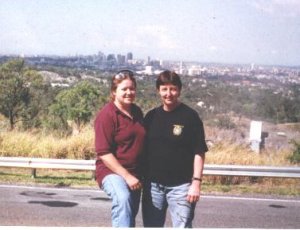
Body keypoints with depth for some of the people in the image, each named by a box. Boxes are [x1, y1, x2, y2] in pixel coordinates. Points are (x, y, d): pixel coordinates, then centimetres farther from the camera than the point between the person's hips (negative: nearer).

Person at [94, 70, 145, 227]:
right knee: (123, 199, -36)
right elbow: (103, 153, -19)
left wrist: (135, 175, 18)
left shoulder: (137, 111, 7)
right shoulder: (107, 115, -15)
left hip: (134, 174, 7)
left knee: (130, 214, 15)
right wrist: (126, 175, -23)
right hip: (112, 171, -7)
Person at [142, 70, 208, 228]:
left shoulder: (190, 116, -6)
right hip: (153, 185, 5)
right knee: (151, 226, 13)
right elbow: (144, 148, 12)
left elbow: (199, 153, -7)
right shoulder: (151, 116, 6)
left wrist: (196, 182, -13)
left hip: (180, 186, -4)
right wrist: (143, 179, 9)